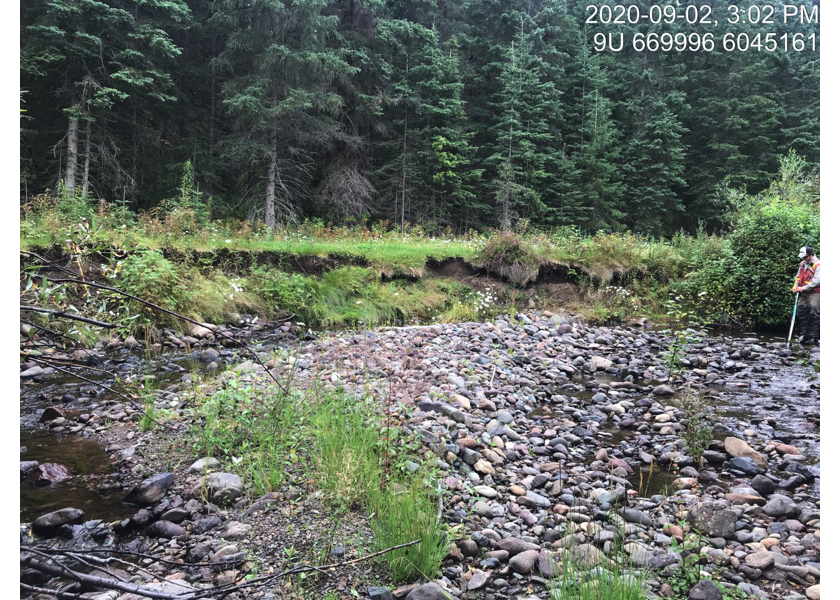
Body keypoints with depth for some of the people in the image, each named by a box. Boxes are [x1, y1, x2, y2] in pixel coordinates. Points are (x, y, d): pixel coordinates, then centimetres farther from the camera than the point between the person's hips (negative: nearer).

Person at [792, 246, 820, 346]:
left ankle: (814, 338, -3)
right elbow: (798, 276, 20)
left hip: (814, 293, -7)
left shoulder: (818, 265, -10)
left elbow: (816, 281, -16)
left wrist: (803, 288, -17)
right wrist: (795, 287, 4)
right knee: (801, 313, 6)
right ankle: (805, 335, 14)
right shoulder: (802, 264, 13)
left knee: (814, 315, -6)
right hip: (803, 294, 7)